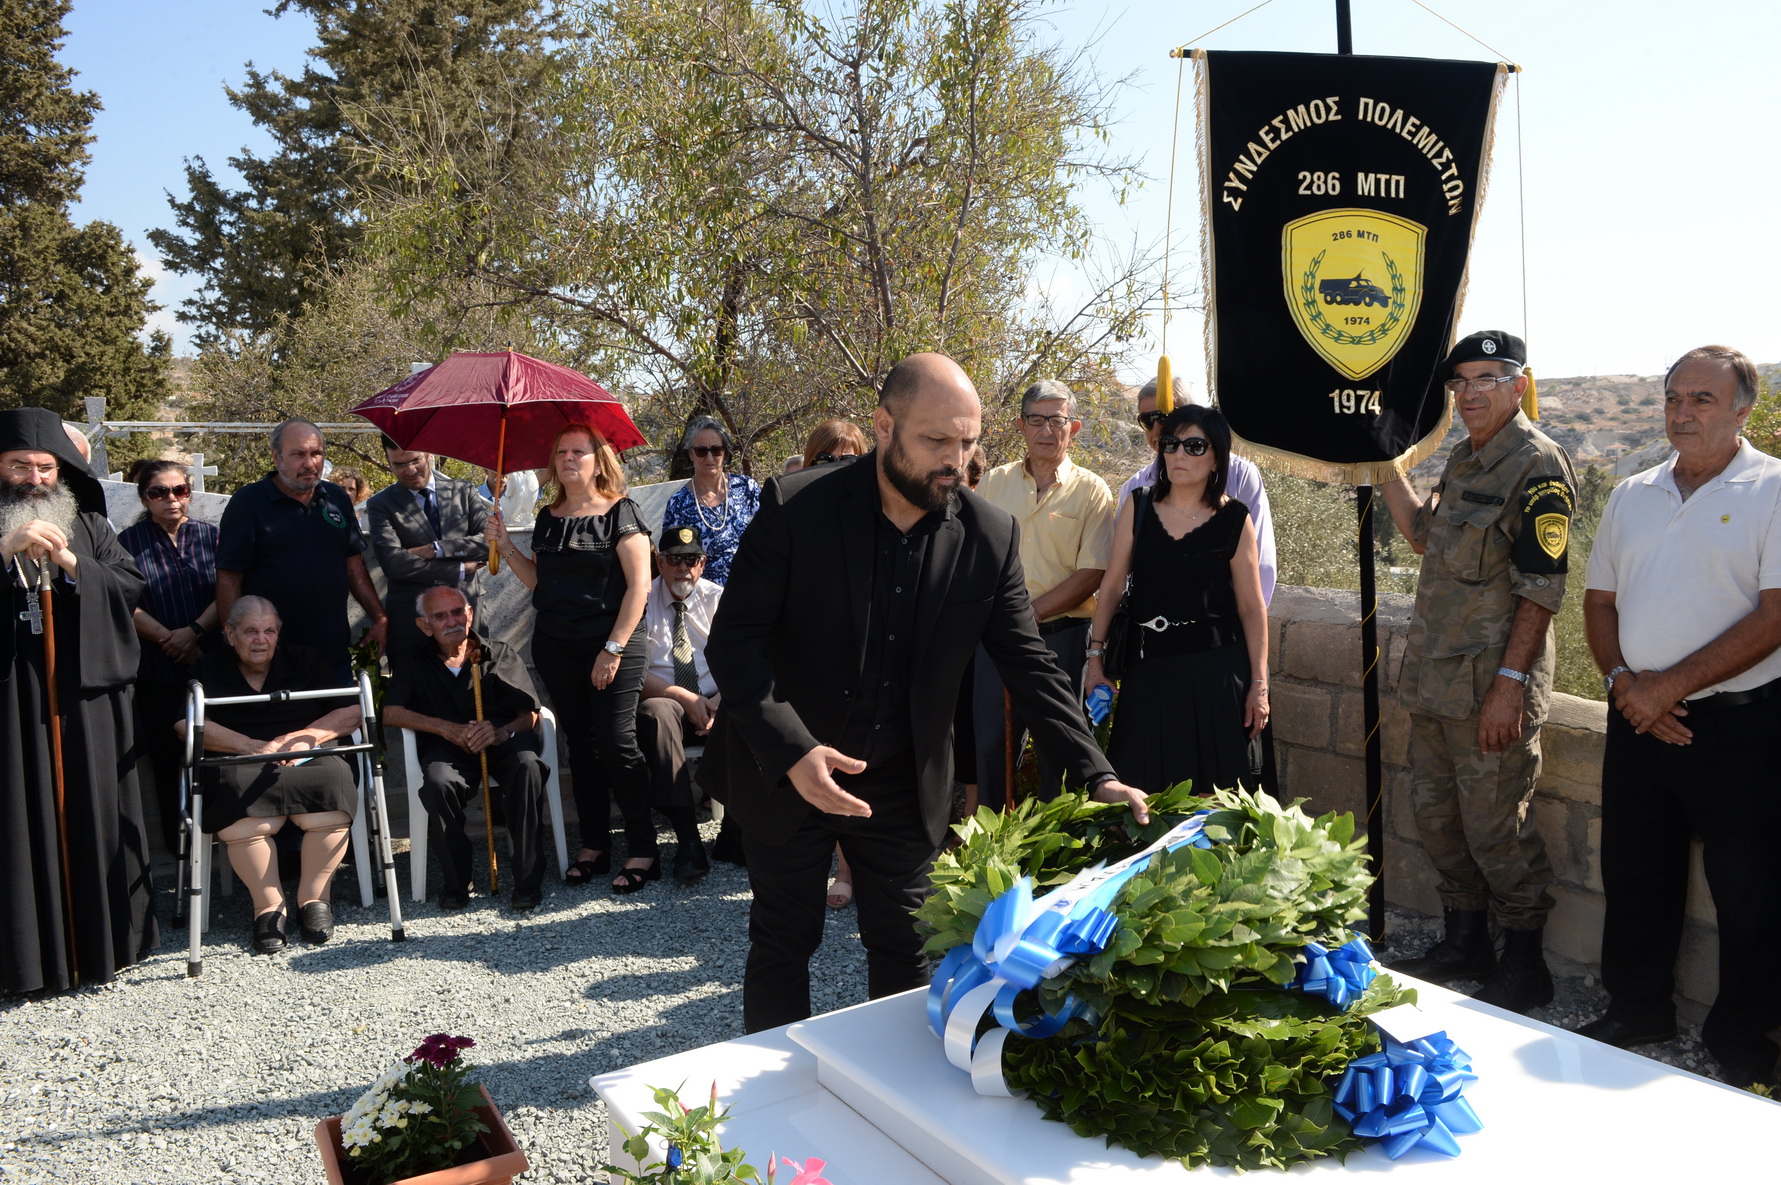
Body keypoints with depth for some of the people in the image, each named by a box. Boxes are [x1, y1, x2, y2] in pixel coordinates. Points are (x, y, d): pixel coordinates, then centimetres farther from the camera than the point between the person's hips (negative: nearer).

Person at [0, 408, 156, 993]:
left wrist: (72, 564, -12)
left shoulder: (90, 525, 12)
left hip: (86, 698, 2)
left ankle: (102, 940, 17)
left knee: (92, 813, 6)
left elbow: (131, 586, 3)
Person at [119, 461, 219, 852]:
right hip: (156, 669, -1)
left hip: (210, 662, 1)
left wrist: (194, 632, -13)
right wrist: (168, 638, -11)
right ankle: (176, 837, 15)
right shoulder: (130, 541, 3)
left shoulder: (211, 537, 6)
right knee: (165, 753, 5)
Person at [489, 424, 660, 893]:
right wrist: (506, 546, 4)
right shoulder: (548, 518, 12)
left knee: (616, 742, -8)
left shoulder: (619, 512, -5)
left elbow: (638, 584, -10)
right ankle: (594, 846, 17)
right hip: (555, 644, 6)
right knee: (581, 743, 9)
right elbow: (539, 582, 17)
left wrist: (614, 648, -14)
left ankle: (643, 850, 1)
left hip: (610, 643, -6)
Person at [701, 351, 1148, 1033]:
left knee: (907, 953, 11)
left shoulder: (990, 536, -8)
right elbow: (733, 641, -16)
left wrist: (1098, 777, -12)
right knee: (782, 945, 13)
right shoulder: (795, 507, -17)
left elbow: (1029, 666, -4)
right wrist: (792, 751, -28)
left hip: (904, 789, 2)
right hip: (784, 774, -2)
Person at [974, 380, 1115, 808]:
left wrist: (1029, 613, -14)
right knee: (989, 742, 7)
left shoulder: (1091, 491, 0)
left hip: (1061, 636, -2)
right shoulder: (994, 482, 8)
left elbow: (1090, 575, -7)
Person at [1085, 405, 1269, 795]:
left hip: (1216, 674, -1)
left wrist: (1259, 683, -1)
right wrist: (1096, 656, 3)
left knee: (1214, 794, 3)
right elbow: (1112, 586, 6)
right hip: (1148, 671, 2)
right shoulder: (1137, 507, 4)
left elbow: (1251, 606, 1)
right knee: (1143, 792, 5)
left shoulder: (1234, 519, -1)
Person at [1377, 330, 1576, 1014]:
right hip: (1434, 679, 9)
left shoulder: (1537, 465, -12)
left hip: (1491, 688, -8)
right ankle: (1464, 944, 32)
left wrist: (1509, 682, -21)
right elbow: (1425, 536, 29)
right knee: (1435, 816, 15)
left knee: (1495, 829, 0)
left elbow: (1541, 588, -17)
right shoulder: (1463, 460, 14)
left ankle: (1524, 967, 18)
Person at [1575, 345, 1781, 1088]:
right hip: (1638, 719, 5)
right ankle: (1637, 1011, 32)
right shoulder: (1633, 496, 11)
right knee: (1634, 877, 15)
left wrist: (1673, 686, -17)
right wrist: (1625, 682, -5)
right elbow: (1599, 600, 12)